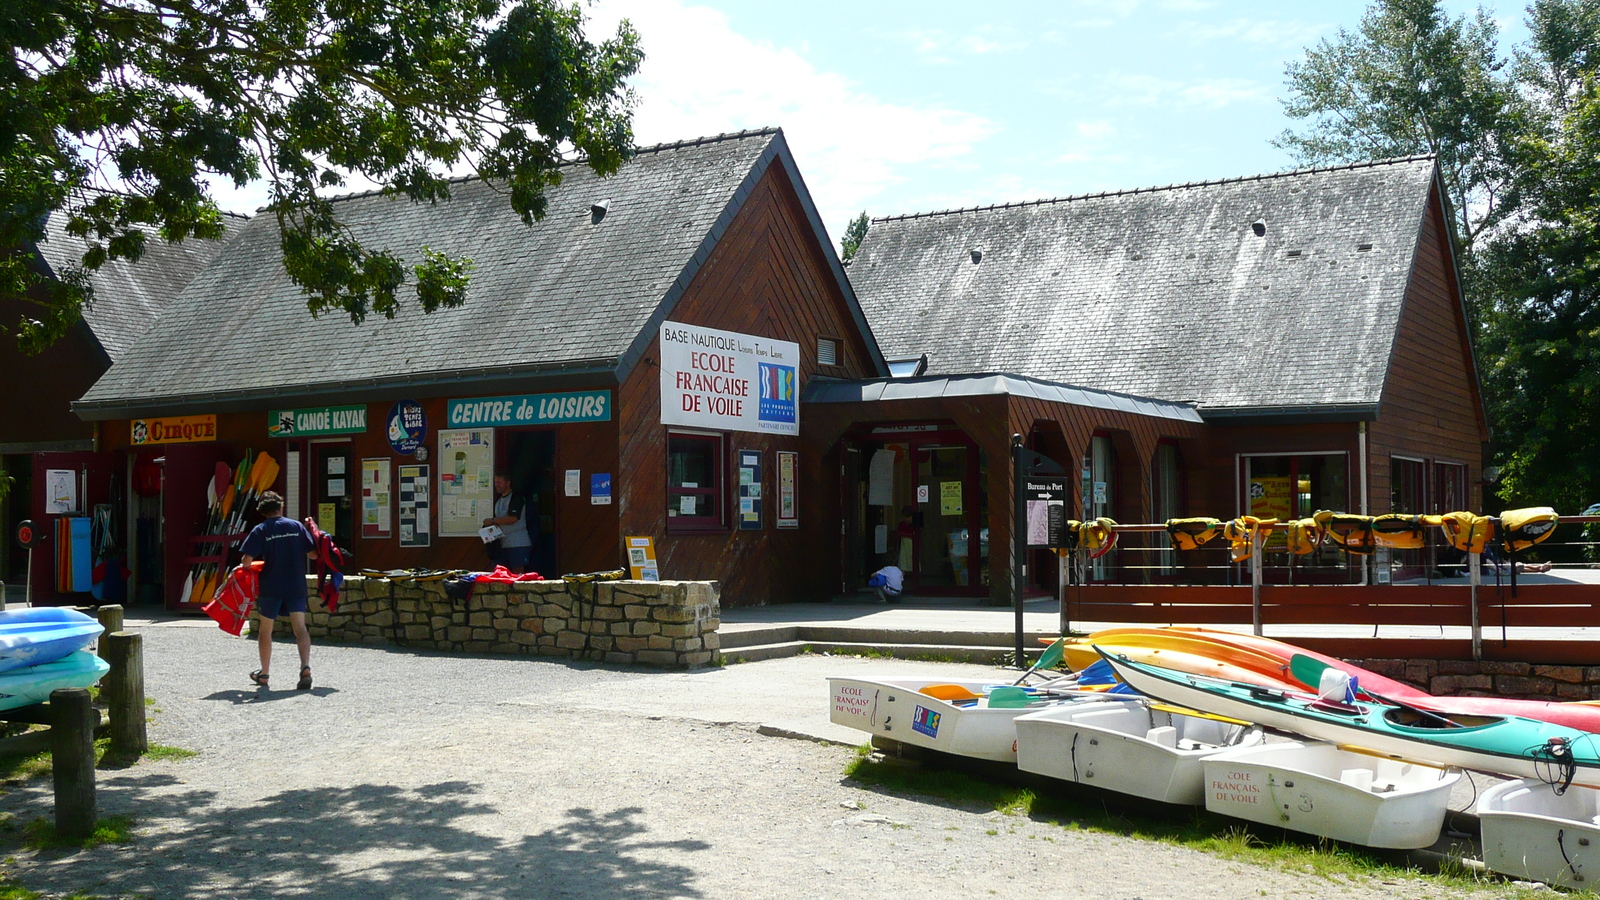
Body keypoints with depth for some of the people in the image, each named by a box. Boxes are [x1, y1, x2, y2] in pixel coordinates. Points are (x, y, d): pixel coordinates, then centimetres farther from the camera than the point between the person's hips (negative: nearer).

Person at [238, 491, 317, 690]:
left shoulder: (260, 531, -3)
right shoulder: (297, 526, 3)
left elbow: (247, 561, -10)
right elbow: (313, 555, 3)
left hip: (271, 588, -1)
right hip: (296, 586, 1)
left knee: (265, 629, 15)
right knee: (300, 627, -4)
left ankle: (264, 673, 26)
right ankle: (305, 666, -26)